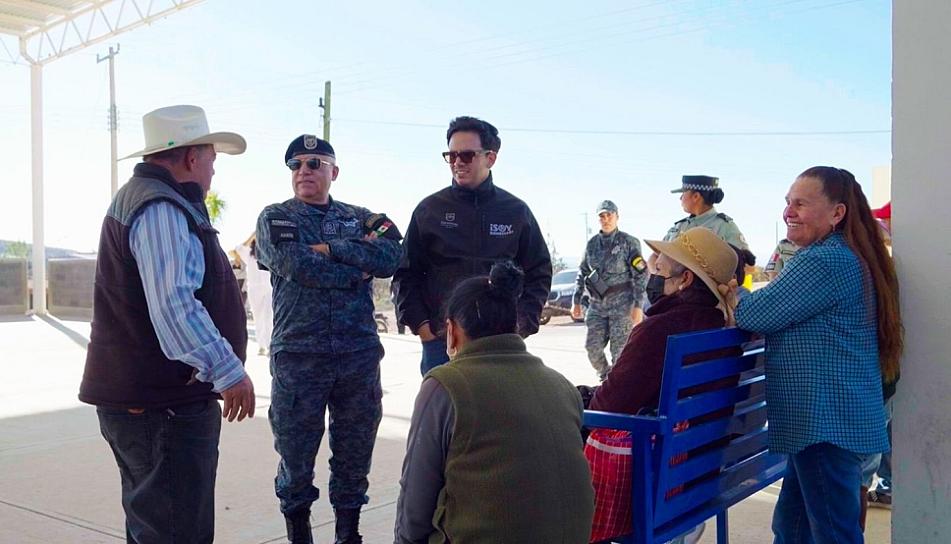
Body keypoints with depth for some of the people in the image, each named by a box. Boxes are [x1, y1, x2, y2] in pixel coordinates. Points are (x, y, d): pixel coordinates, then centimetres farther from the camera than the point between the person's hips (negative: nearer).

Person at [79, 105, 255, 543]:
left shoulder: (140, 197, 18)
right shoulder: (162, 209, -18)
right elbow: (173, 306, -28)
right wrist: (229, 371, -25)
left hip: (135, 399, 11)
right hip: (162, 404, -11)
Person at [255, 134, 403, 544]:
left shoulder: (361, 218, 13)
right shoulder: (276, 218, 6)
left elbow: (390, 257, -7)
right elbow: (296, 266, -13)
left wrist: (330, 248, -10)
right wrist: (358, 268, -4)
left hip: (359, 355, 2)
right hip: (297, 355, -2)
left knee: (355, 453, 10)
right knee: (295, 455, 6)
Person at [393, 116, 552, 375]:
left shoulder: (516, 211, 5)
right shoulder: (429, 210, 3)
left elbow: (539, 273, 9)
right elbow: (406, 273, 6)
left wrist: (522, 324, -1)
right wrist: (419, 324, -4)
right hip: (440, 341, 0)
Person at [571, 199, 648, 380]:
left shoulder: (628, 242, -5)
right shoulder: (592, 243, 9)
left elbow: (641, 275, -7)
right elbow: (582, 273, 16)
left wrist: (638, 306, -13)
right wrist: (576, 301, 10)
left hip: (622, 303, -4)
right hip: (597, 304, 5)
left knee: (619, 351, -5)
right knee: (592, 347, 1)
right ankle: (605, 379, 25)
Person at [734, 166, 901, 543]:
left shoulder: (824, 261, -18)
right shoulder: (846, 257, 16)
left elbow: (755, 315, -17)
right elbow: (786, 316, 21)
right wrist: (743, 301, 8)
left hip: (826, 422, -11)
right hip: (830, 419, 11)